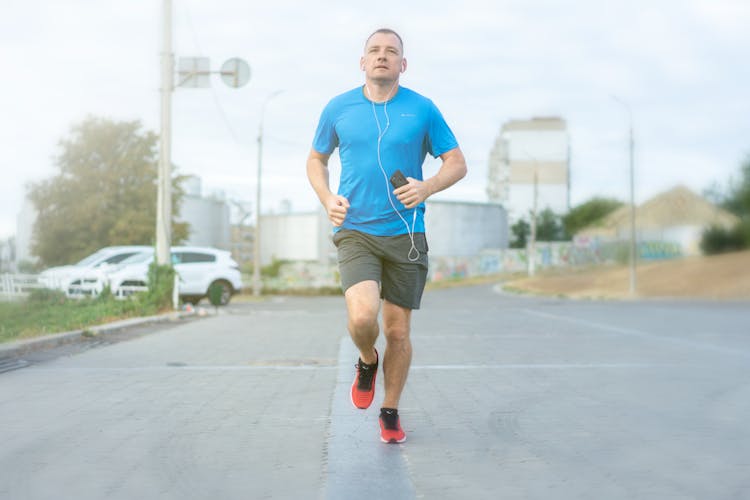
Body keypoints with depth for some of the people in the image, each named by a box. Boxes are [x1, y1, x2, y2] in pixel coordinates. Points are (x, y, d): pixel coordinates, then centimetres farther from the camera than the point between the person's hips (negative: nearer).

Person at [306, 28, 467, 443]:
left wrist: (427, 187, -14)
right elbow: (316, 160, 19)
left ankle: (390, 412, 26)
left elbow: (457, 163, 6)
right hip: (355, 232, 0)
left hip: (405, 233, 1)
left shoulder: (422, 109, 2)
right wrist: (327, 199, 0)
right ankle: (367, 362, 14)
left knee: (398, 331, 5)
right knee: (362, 316, -22)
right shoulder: (338, 108, 5)